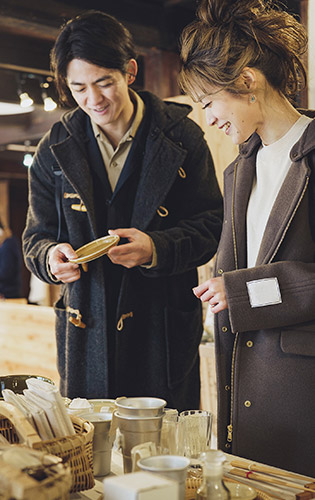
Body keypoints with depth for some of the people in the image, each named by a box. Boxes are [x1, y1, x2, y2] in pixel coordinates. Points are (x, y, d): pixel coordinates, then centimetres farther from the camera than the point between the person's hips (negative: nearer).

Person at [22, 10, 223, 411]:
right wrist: (50, 256, -15)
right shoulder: (54, 151, 4)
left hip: (163, 329, -1)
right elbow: (37, 236, 8)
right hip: (85, 331, 2)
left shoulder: (181, 137, -2)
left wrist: (156, 248, -21)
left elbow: (211, 225, -2)